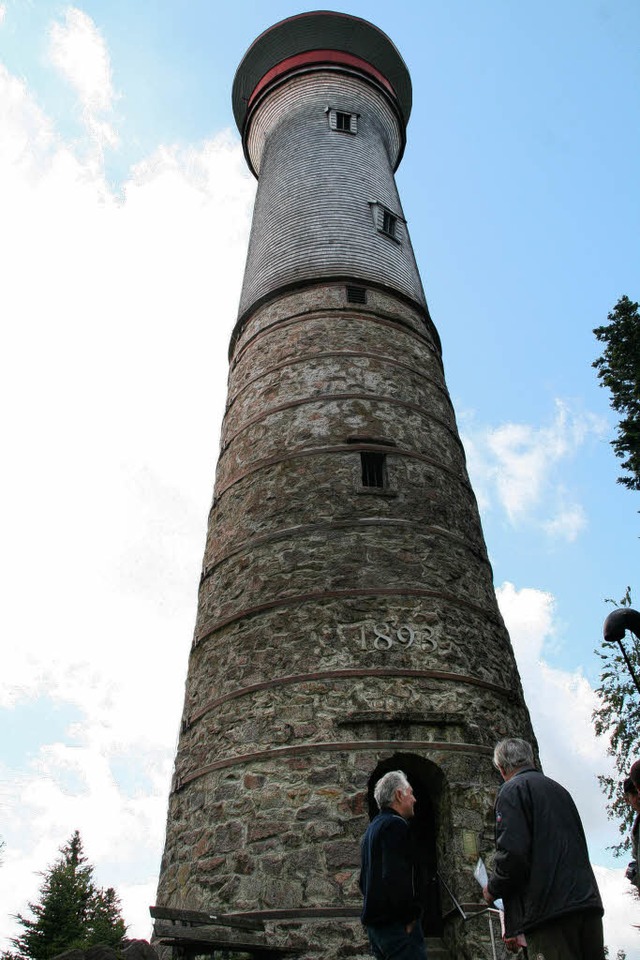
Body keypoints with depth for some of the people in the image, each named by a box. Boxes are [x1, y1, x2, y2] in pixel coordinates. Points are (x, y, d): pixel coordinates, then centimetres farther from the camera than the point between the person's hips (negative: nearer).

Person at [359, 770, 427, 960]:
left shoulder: (373, 827, 17)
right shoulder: (395, 824, -14)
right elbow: (397, 877, -25)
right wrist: (410, 917, -15)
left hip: (375, 922, 10)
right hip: (397, 923, -10)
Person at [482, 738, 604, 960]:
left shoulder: (513, 789, -4)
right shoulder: (559, 789, 22)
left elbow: (513, 852, -17)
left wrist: (493, 889, 0)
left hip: (549, 909, -8)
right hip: (589, 902, 8)